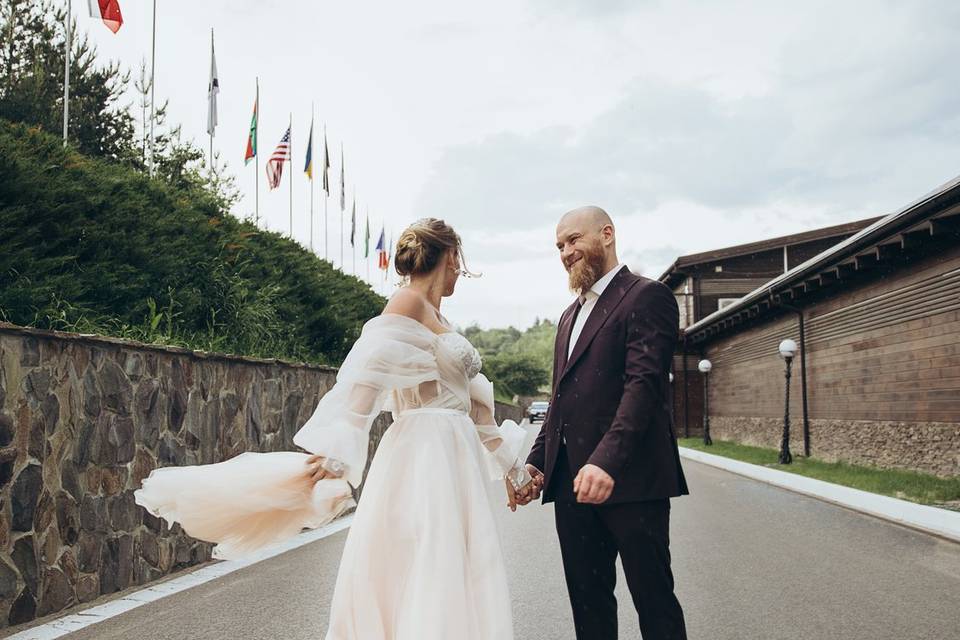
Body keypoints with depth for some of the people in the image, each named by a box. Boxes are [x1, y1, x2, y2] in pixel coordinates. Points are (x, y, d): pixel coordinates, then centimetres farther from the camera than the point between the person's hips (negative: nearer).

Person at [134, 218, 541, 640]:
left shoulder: (438, 321, 20)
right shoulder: (408, 303, -7)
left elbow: (474, 404, 23)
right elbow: (366, 377, -21)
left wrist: (509, 467, 26)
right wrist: (338, 452, -32)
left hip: (453, 465, 9)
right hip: (424, 460, -9)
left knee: (449, 590, 10)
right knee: (421, 595, -8)